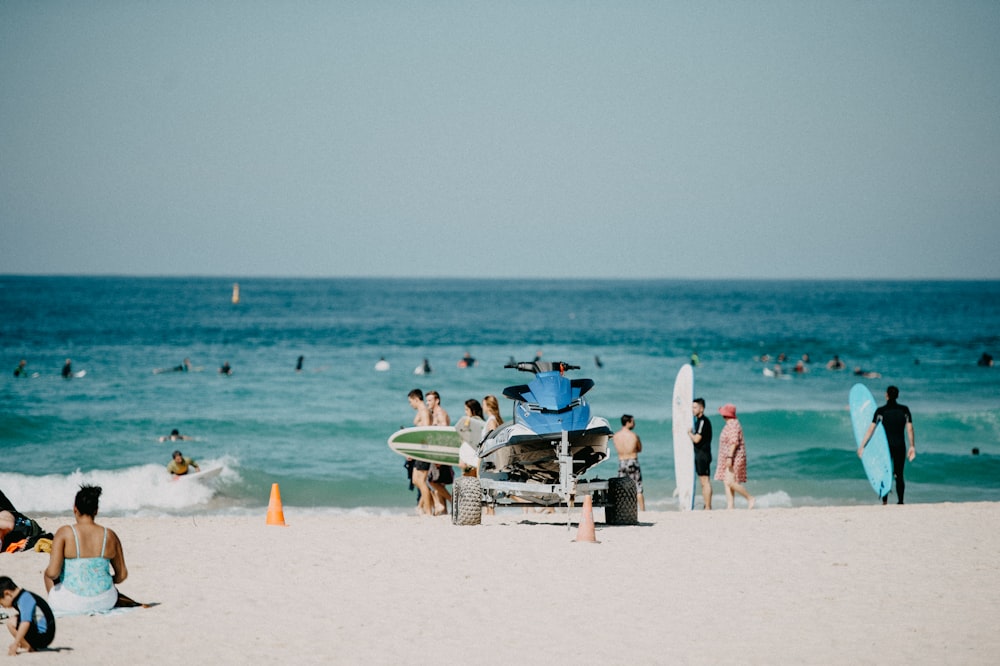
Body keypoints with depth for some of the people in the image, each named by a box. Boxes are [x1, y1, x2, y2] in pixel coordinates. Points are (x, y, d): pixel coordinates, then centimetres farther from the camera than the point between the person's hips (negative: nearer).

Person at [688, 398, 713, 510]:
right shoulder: (699, 421, 17)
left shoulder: (703, 421, -14)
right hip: (699, 454, 11)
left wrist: (690, 433, -3)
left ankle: (708, 508, -13)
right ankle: (706, 507, 13)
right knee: (703, 482, 11)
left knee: (705, 481, -11)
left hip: (703, 454, -11)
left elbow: (697, 439, -20)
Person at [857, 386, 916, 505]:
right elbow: (910, 429, -2)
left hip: (886, 445, -1)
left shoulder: (880, 411, -4)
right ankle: (900, 501, 1)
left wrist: (862, 446, -3)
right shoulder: (904, 410, -1)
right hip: (900, 446, 1)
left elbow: (871, 429, -6)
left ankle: (885, 501, -1)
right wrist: (912, 447, 4)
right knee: (899, 475, 8)